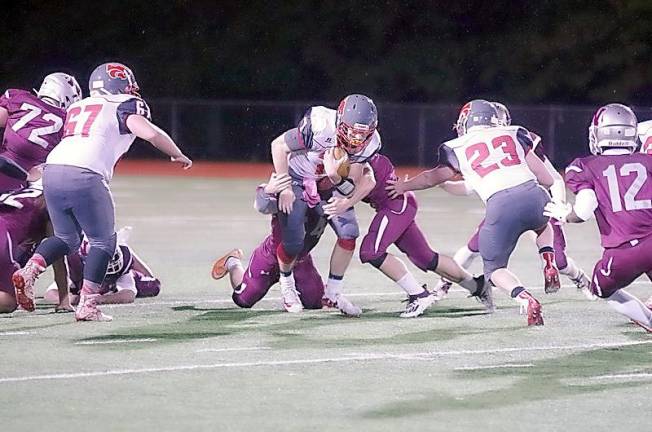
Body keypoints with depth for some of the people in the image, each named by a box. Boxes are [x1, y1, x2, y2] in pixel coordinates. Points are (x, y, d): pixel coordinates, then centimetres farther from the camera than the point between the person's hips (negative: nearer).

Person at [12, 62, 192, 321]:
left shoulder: (76, 108, 27)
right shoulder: (125, 106, 8)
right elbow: (150, 133, -4)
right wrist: (177, 155, 9)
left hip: (52, 171, 6)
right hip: (84, 176, -6)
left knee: (67, 238, 22)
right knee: (103, 241, 9)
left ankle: (29, 271, 0)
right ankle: (87, 305, 1)